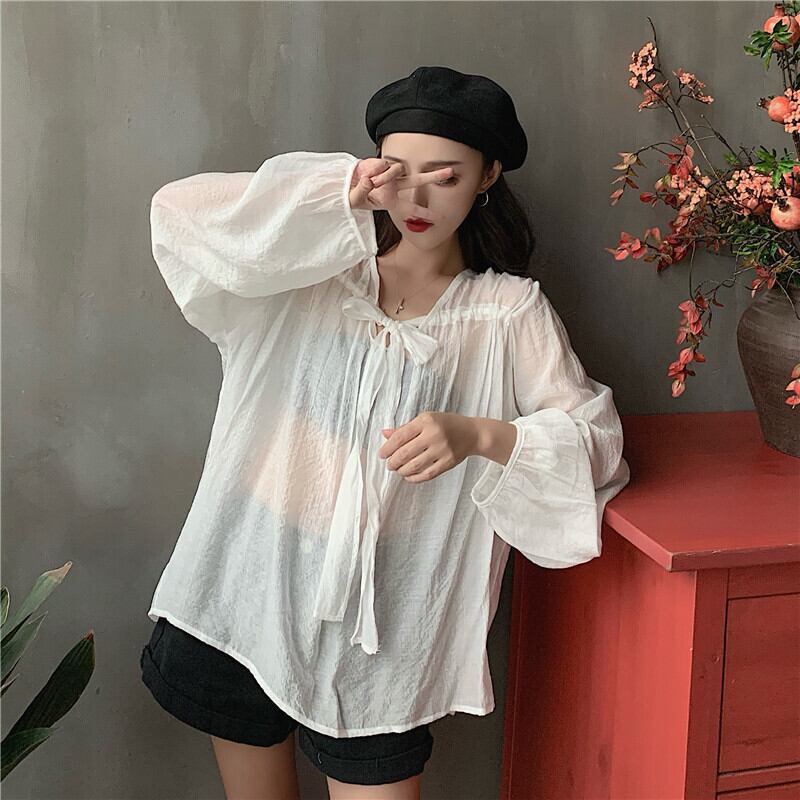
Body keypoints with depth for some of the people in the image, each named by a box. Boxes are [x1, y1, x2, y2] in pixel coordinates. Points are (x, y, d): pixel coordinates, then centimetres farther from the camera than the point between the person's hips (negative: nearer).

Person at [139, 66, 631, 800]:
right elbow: (181, 213, -11)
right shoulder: (313, 268, 3)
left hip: (380, 622, -1)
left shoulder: (508, 312, 1)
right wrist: (341, 195, -18)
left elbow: (598, 439, -5)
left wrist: (478, 435, -23)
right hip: (249, 592, 2)